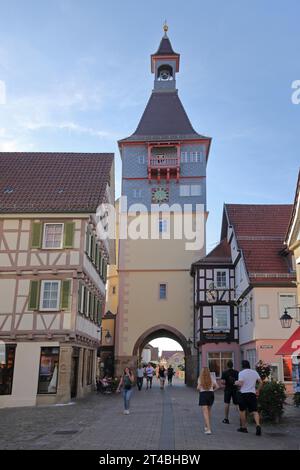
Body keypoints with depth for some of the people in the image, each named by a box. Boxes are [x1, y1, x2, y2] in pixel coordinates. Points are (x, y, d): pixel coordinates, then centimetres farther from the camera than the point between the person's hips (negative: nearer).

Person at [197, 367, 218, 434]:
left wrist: (198, 388, 12)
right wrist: (212, 390, 13)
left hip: (203, 394, -3)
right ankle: (207, 426, 33)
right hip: (211, 394, 3)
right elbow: (216, 386, -3)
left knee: (205, 412, -5)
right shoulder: (212, 377, 3)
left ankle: (208, 429, -15)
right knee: (209, 410, 21)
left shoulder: (200, 378, -3)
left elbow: (198, 387, -11)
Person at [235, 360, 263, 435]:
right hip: (252, 393, 4)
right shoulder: (255, 372, 8)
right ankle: (258, 425, -20)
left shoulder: (241, 373, -7)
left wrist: (236, 383, 4)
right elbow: (261, 382, 8)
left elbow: (240, 384, -16)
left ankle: (243, 427, 18)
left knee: (242, 411, 11)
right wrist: (258, 390, 19)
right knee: (255, 411, 0)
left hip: (243, 393, -3)